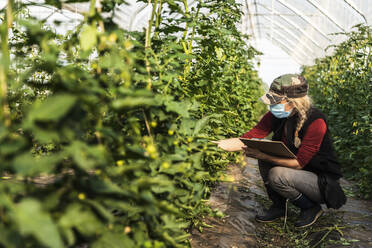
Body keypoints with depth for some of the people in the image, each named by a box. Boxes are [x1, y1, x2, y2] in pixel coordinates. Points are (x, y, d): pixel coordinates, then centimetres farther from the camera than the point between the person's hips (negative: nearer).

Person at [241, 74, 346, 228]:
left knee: (277, 175, -29)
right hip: (300, 174, 7)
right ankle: (278, 206, 4)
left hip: (323, 182, -7)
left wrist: (263, 156, -35)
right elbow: (252, 136, -9)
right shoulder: (275, 116, -8)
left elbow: (298, 163, -28)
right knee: (264, 160, -12)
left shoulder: (315, 121, -27)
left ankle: (311, 208, -3)